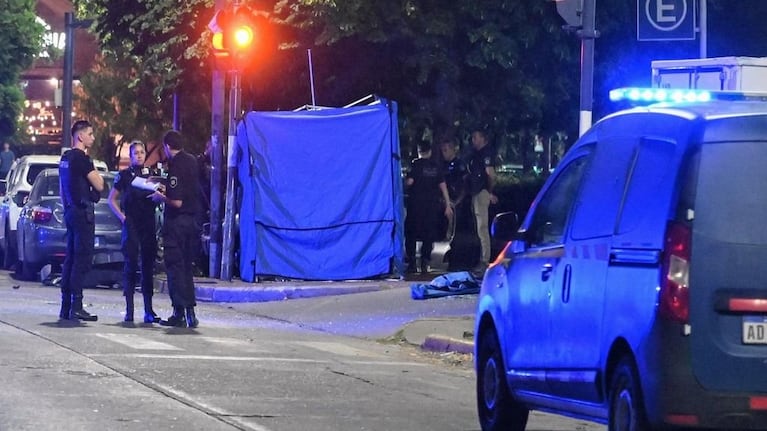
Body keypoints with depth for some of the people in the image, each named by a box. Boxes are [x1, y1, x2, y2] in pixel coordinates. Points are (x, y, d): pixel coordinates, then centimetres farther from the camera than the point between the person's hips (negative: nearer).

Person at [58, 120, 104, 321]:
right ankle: (76, 306, -15)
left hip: (71, 211, 9)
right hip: (83, 211, -9)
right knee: (82, 259, -10)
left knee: (71, 259, 10)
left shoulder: (65, 158, 15)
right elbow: (99, 185, -13)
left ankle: (66, 307, 10)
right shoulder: (82, 158, -14)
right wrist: (97, 175, 5)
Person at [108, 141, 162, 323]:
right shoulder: (124, 175, 4)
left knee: (148, 265, 3)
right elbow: (112, 199, 7)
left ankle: (148, 310, 5)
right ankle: (129, 310, -6)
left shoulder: (153, 175, 11)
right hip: (131, 225, -3)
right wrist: (122, 217, -4)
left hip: (149, 224, 3)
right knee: (131, 265, -7)